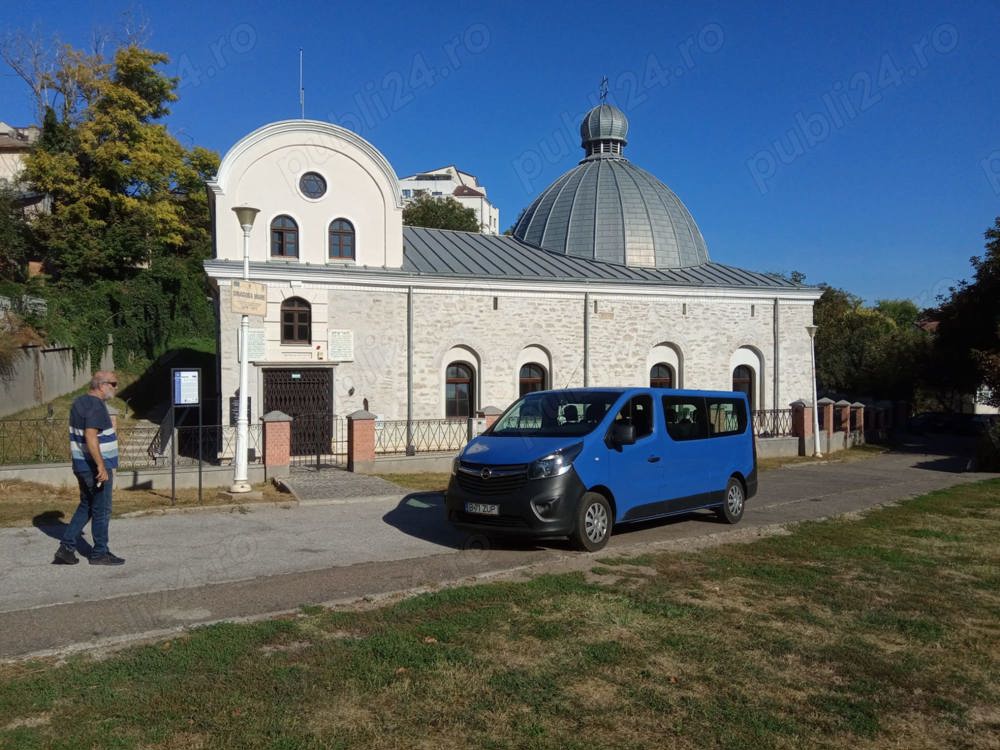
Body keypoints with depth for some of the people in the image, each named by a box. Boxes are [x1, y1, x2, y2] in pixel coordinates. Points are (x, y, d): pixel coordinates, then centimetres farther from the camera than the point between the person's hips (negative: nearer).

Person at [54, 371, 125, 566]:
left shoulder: (79, 402, 12)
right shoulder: (96, 406, -19)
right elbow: (90, 437, -28)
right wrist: (101, 466, -29)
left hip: (82, 465, 9)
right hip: (96, 467, -9)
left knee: (86, 507, 19)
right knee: (101, 511, 2)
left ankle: (66, 547, 17)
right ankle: (100, 553, 12)